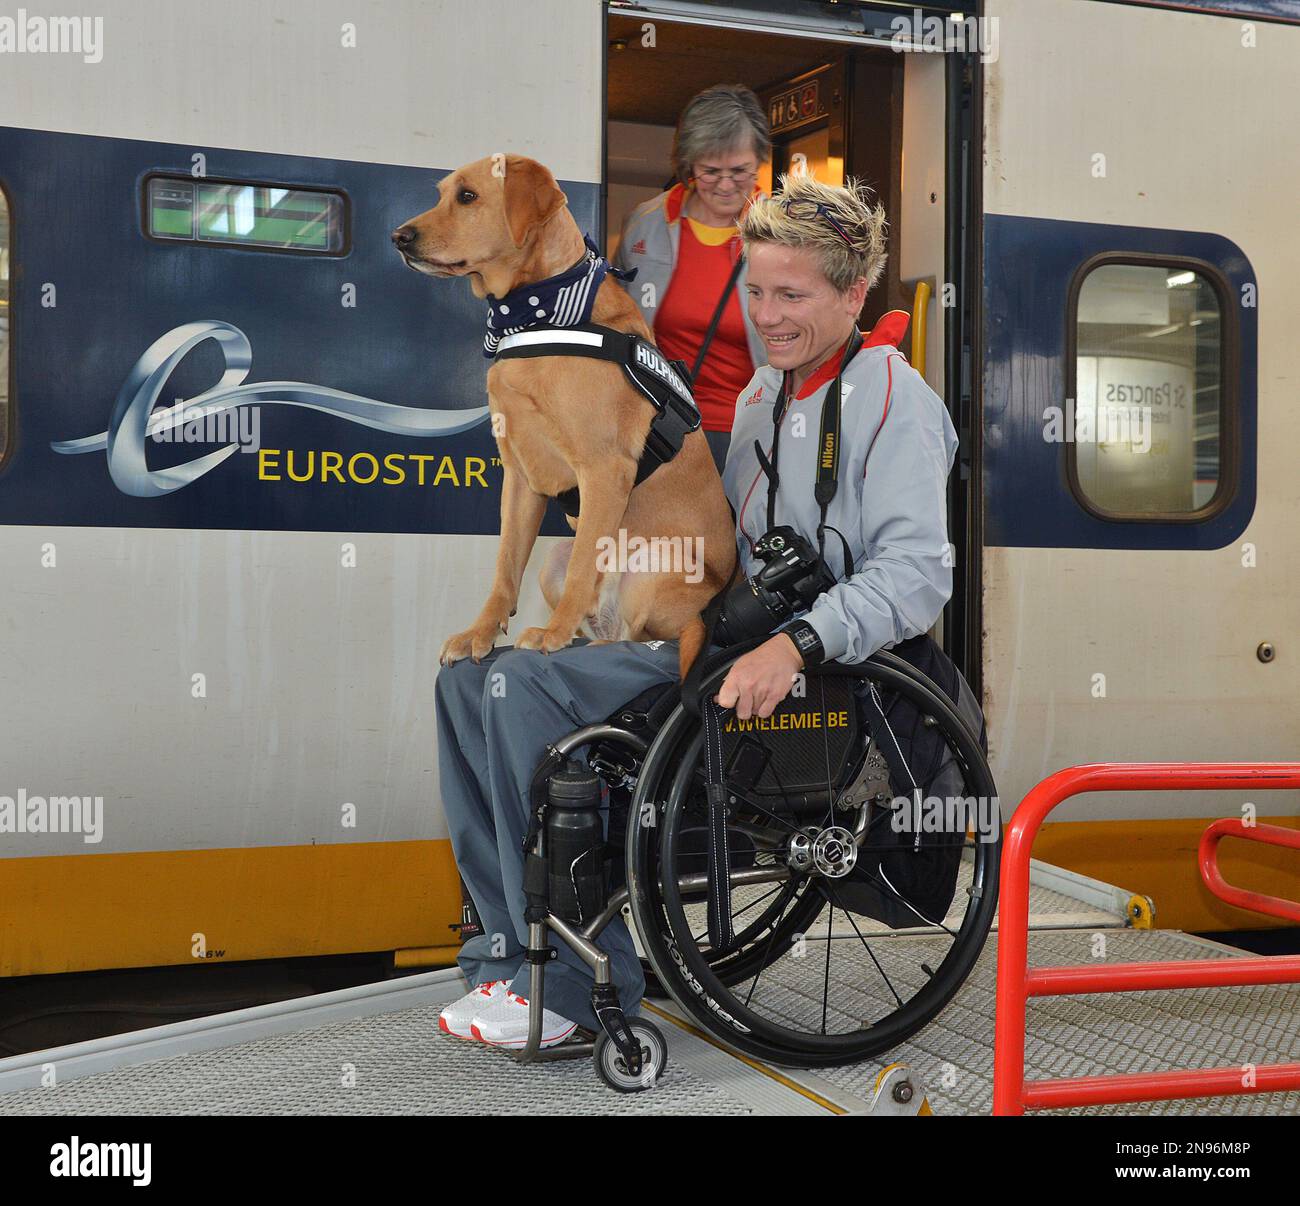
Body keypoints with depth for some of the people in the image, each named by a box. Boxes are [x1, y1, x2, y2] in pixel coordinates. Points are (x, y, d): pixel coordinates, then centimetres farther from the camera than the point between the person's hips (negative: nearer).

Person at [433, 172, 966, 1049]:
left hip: (816, 677, -9)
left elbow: (917, 572, -20)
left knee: (527, 689, -24)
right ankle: (514, 953, -4)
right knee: (474, 681, -1)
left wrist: (795, 645, -32)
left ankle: (581, 986, -18)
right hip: (723, 645, 9)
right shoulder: (761, 394, 20)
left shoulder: (891, 398, -8)